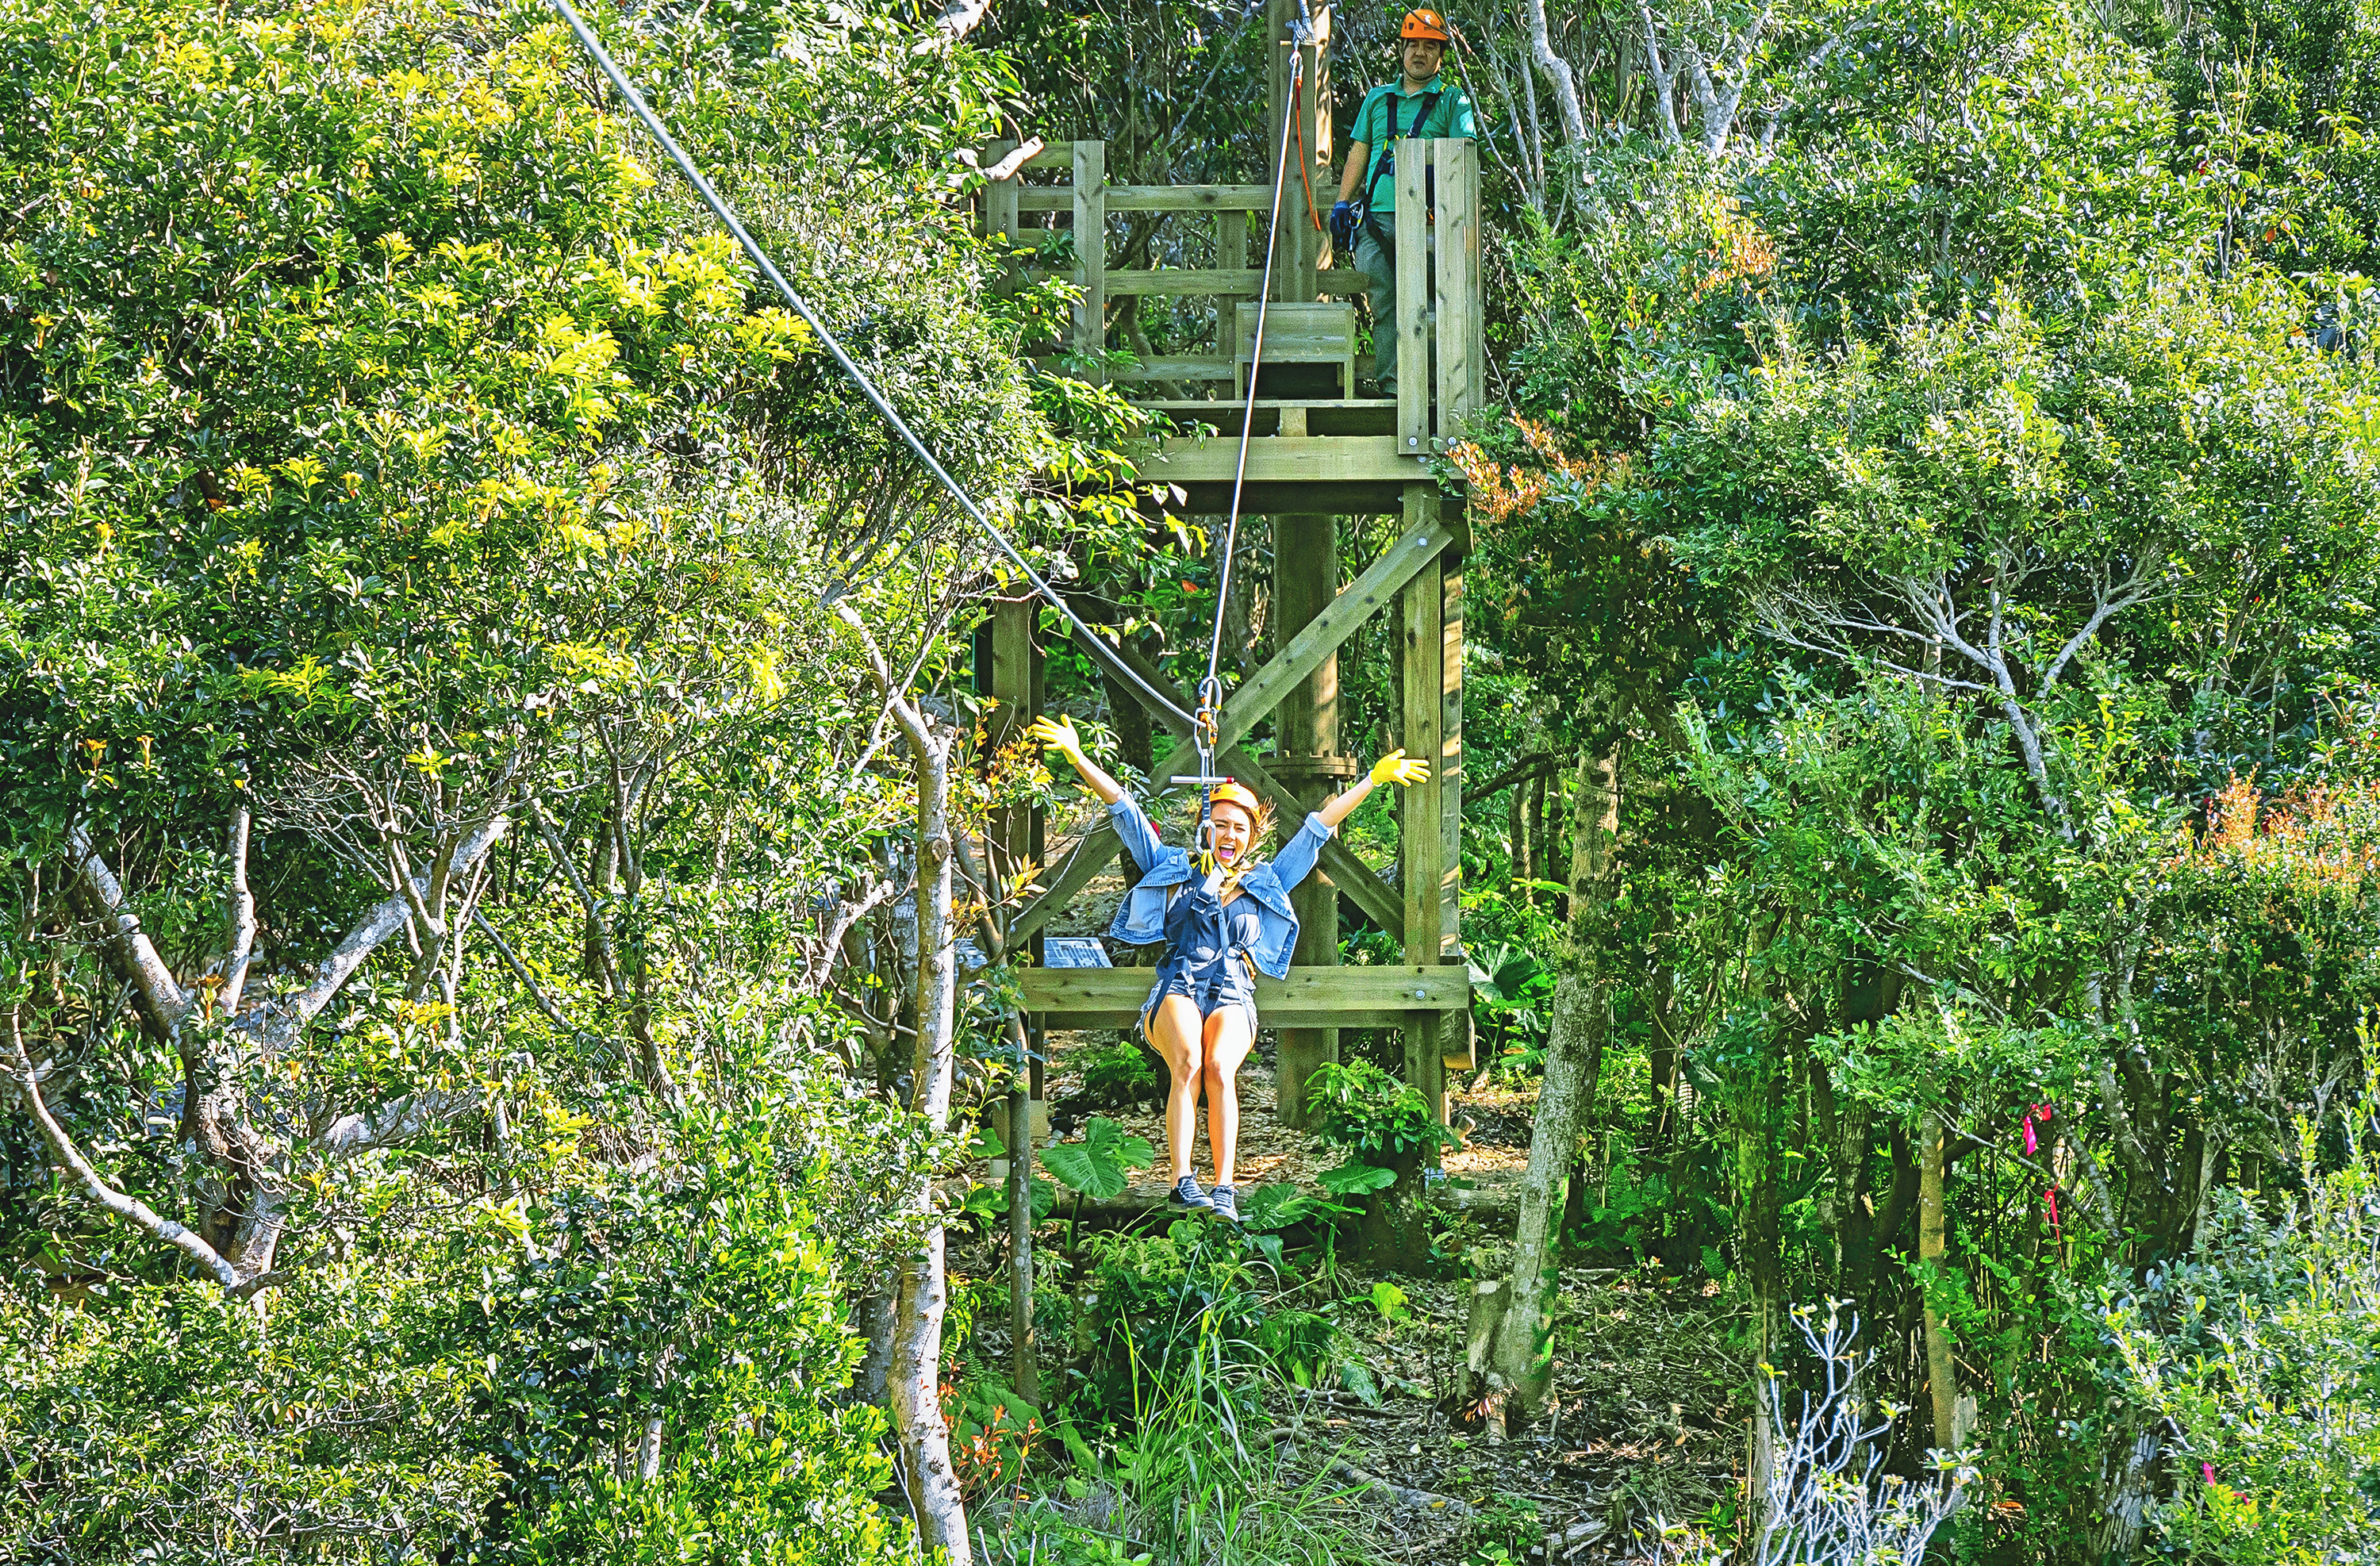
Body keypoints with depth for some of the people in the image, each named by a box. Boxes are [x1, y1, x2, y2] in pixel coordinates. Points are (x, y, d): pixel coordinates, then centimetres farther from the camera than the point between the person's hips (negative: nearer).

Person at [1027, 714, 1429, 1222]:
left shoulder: (1265, 882, 23)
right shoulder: (1174, 868, 21)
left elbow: (1318, 827, 23)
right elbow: (1124, 811, 18)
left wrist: (1374, 779, 22)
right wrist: (1078, 757, 13)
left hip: (1233, 994, 0)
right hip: (1177, 988, 0)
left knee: (1220, 1068, -31)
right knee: (1187, 1064, -32)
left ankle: (1225, 1188, -39)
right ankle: (1182, 1181, -41)